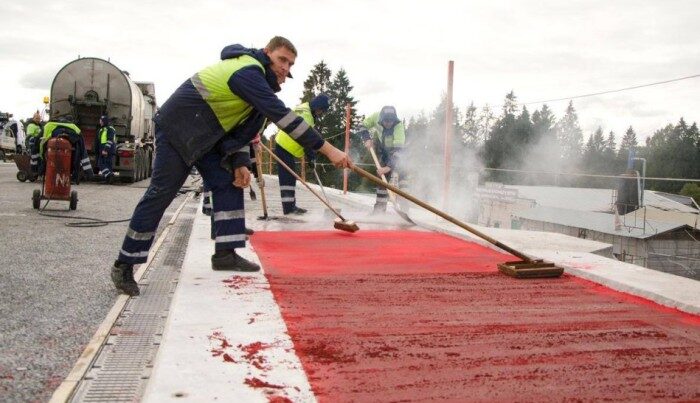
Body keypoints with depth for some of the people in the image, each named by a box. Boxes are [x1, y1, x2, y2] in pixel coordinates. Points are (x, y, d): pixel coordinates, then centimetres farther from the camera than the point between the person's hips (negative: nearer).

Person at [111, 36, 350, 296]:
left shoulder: (258, 79, 7)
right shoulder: (248, 72, -25)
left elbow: (241, 126, 9)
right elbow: (283, 117, -34)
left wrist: (240, 163, -5)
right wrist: (328, 150, -35)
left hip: (205, 135, 10)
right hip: (176, 129, -10)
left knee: (228, 184, 2)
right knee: (160, 194, -9)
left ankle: (225, 253, 3)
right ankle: (124, 265, 0)